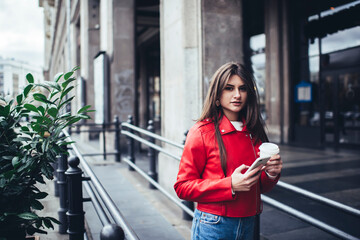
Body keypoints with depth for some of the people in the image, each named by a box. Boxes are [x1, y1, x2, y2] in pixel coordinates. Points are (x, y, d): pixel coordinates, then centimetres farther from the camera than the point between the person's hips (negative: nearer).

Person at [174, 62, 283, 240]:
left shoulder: (254, 133, 4)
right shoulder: (202, 132, -12)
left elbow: (260, 187, 13)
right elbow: (183, 187, -13)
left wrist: (271, 173, -9)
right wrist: (230, 185, -23)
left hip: (248, 225, 6)